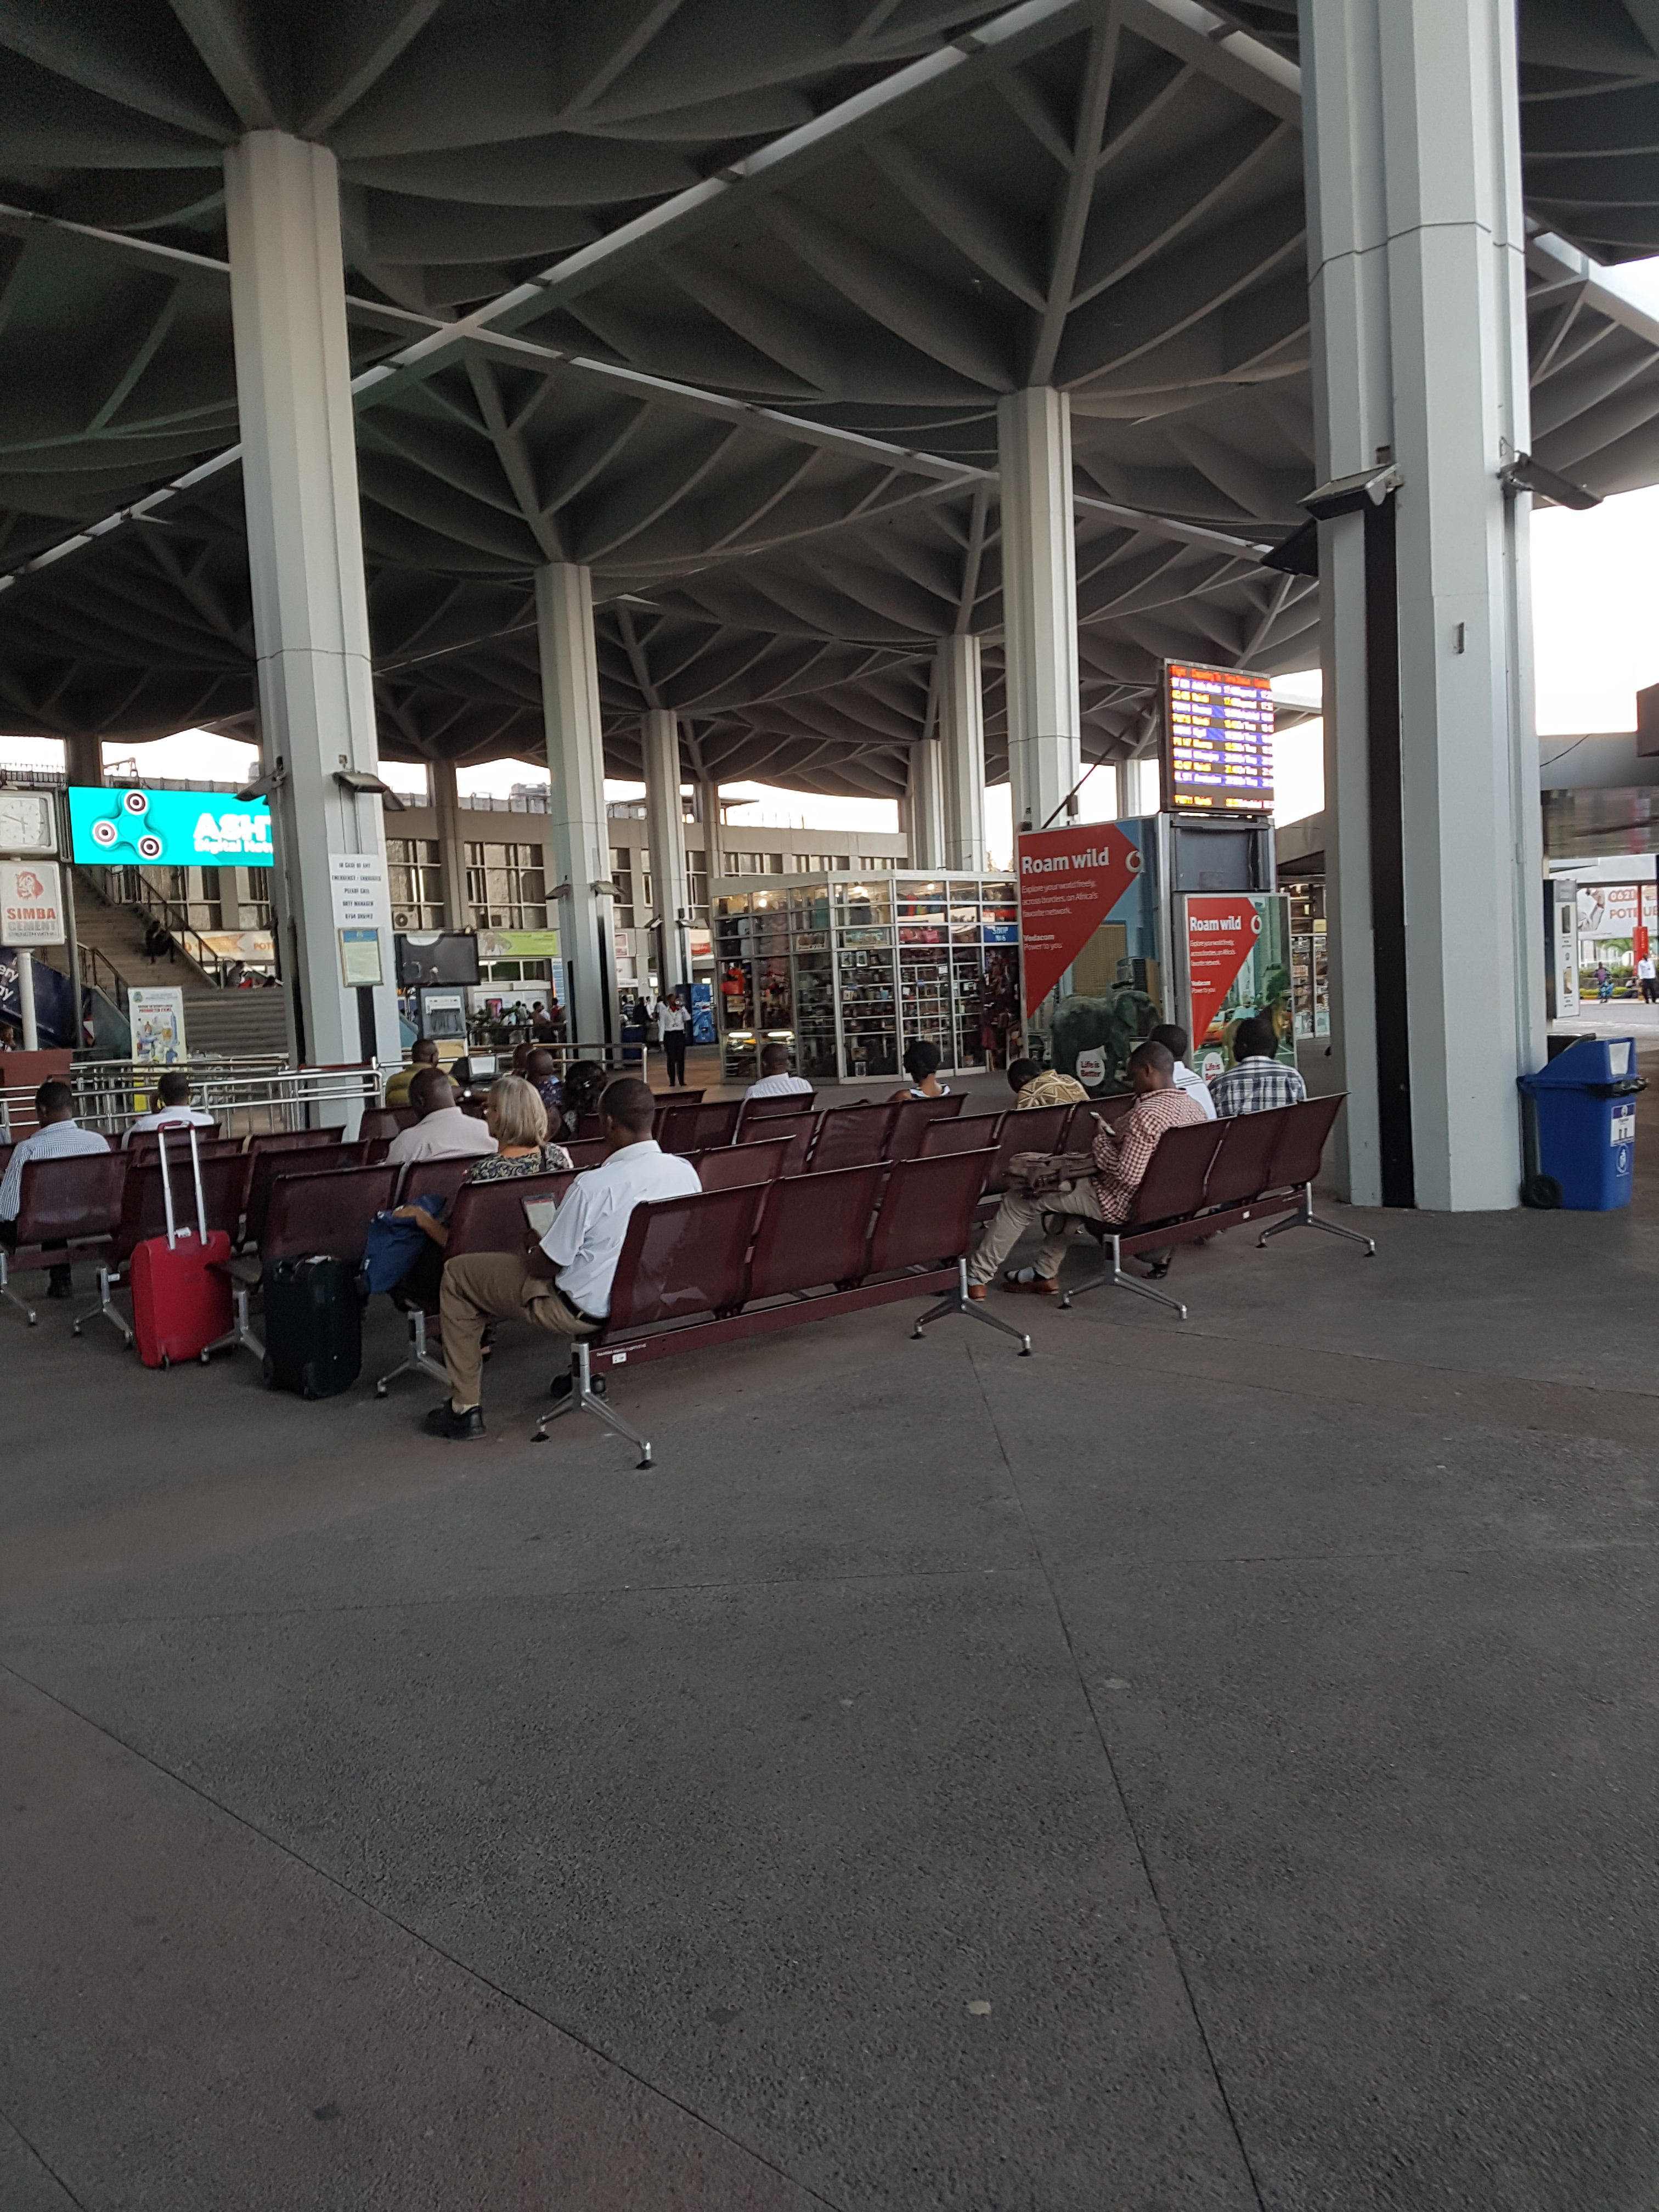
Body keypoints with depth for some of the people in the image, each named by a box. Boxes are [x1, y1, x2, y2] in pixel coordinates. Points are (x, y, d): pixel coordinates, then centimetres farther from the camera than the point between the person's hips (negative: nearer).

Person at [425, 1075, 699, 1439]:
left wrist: (528, 1254, 7)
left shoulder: (593, 1185, -27)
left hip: (589, 1312, -6)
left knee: (457, 1274, 8)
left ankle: (465, 1408, 12)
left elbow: (545, 1266, -16)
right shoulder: (686, 1171, -10)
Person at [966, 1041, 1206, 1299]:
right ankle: (1046, 1273, 31)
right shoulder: (1195, 1107, -2)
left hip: (1120, 1205, -9)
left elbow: (1127, 1176, -32)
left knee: (1021, 1198, 5)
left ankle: (977, 1277, 17)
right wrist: (1113, 1137, 8)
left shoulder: (1146, 1113, -30)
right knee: (1070, 1187, 33)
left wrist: (1101, 1139, -17)